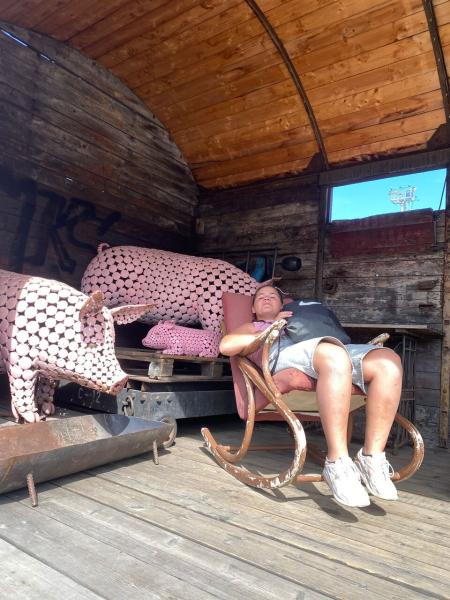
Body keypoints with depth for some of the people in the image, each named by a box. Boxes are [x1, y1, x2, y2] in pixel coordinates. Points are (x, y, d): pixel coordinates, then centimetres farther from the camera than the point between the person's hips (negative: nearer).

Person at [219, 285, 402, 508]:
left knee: (388, 360, -25)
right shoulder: (252, 328, 34)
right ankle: (337, 463, -39)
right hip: (286, 355, -5)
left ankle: (372, 458, -26)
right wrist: (272, 329, 10)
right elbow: (226, 346, 11)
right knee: (334, 355, -40)